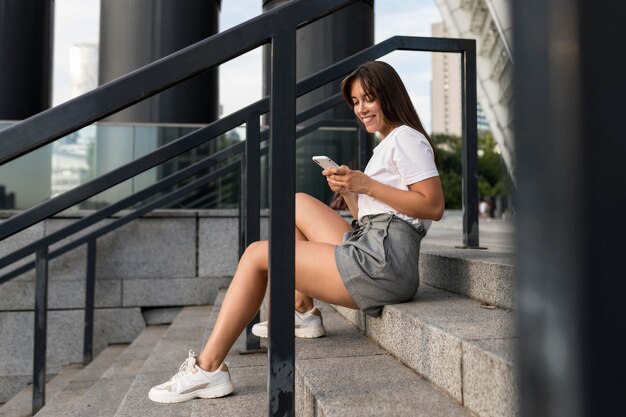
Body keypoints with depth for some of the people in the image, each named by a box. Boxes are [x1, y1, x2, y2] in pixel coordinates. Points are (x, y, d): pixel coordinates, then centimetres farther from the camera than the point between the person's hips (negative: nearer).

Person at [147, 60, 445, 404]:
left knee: (257, 255, -6)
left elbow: (434, 206, -15)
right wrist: (347, 191, 3)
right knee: (298, 203, 17)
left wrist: (366, 185, -16)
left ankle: (207, 367, -1)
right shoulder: (386, 145, 25)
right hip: (368, 251, 10)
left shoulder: (406, 138, -2)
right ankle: (302, 312, 15)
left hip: (384, 262, -10)